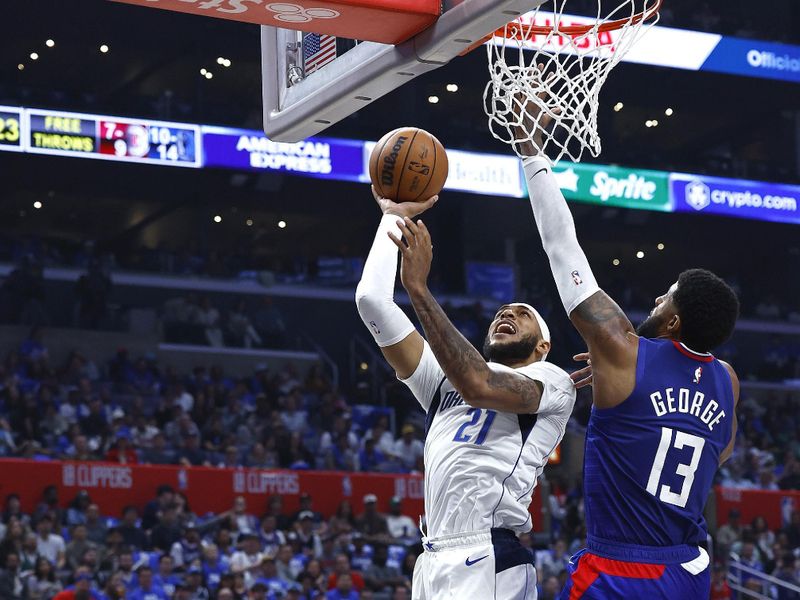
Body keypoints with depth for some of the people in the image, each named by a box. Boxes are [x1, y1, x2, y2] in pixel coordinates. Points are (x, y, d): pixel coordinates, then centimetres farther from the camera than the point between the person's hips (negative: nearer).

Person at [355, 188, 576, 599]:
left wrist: (419, 288, -16)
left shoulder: (553, 383, 5)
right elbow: (371, 301, 15)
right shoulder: (446, 379, 23)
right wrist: (394, 217, 14)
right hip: (434, 561, 6)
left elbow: (480, 386, -17)